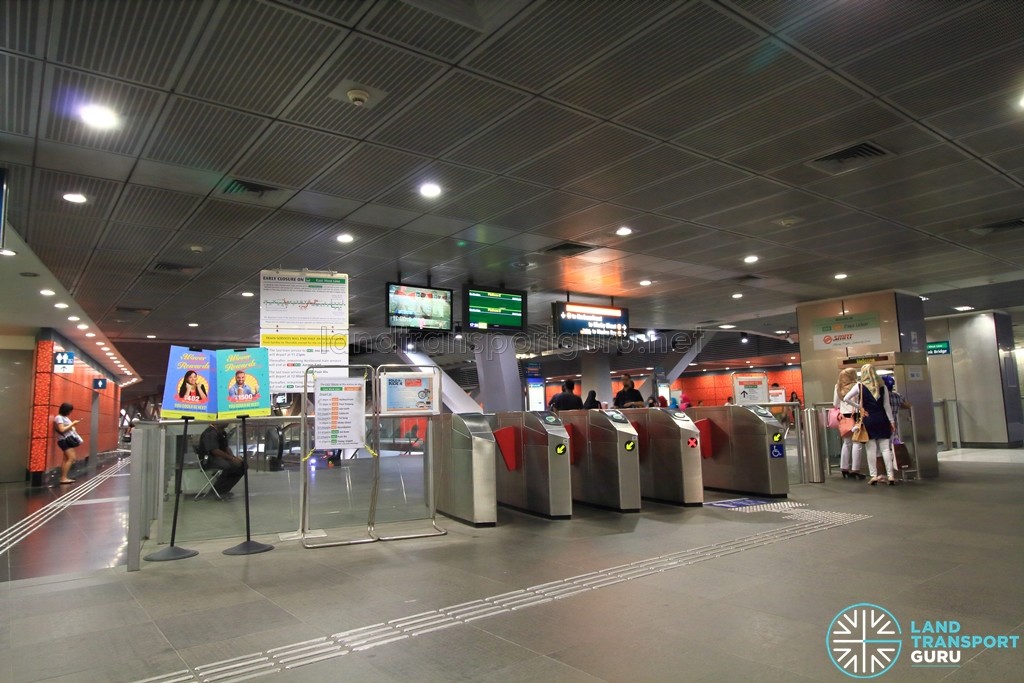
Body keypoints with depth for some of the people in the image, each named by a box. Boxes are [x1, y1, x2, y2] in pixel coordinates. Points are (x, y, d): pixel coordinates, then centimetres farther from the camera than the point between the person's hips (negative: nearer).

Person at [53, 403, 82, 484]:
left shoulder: (64, 417, 15)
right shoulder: (59, 417, -12)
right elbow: (62, 430, -20)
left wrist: (73, 425, 2)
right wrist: (72, 424, -16)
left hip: (68, 440, 10)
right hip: (65, 440, -10)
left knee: (66, 459, 9)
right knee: (72, 458, -13)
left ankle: (64, 478, 11)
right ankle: (63, 478, -12)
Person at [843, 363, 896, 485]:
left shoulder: (859, 386, -4)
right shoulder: (882, 386, 2)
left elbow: (846, 399, -10)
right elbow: (887, 405, 3)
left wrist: (859, 407, 1)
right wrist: (892, 421, 8)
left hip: (868, 420, -2)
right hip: (881, 419, 2)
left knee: (871, 449, 3)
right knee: (885, 448, 5)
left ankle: (874, 476, 5)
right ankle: (890, 475, 3)